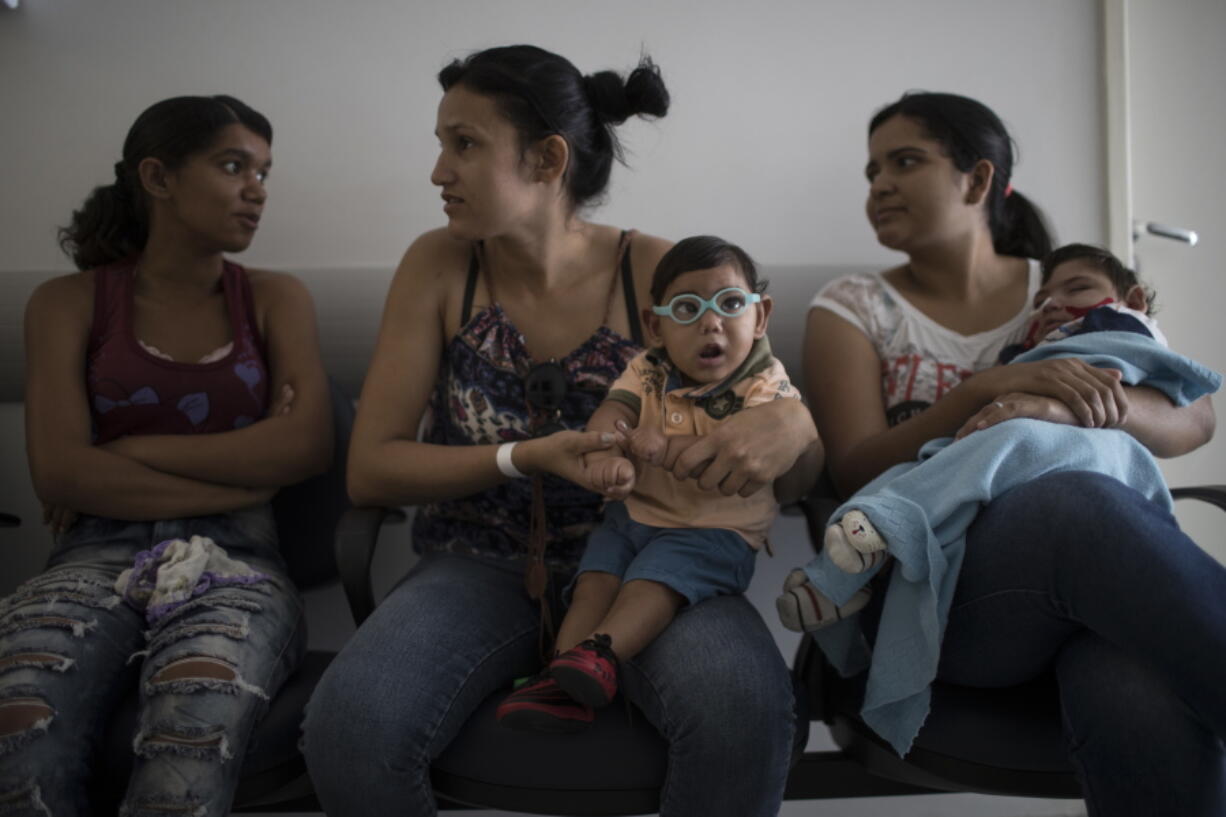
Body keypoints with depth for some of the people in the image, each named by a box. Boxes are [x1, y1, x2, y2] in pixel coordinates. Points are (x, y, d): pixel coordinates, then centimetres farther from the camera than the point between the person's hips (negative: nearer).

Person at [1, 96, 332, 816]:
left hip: (232, 559, 0)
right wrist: (245, 475, -5)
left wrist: (132, 452, -3)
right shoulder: (68, 304, 12)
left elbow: (309, 447, -3)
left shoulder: (276, 300, 15)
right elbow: (60, 474, -3)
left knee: (195, 734, -35)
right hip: (98, 556, 1)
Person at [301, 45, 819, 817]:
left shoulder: (653, 270, -6)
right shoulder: (440, 265, -2)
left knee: (744, 708, -32)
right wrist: (528, 458, -18)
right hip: (482, 567, 1)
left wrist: (789, 429, -25)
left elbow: (810, 457, 1)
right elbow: (369, 469, -3)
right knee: (349, 725, -28)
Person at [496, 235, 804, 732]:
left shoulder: (764, 386, -8)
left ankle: (600, 653, -43)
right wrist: (605, 456, -36)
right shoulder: (648, 374, 5)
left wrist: (668, 447, -34)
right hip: (633, 512, 4)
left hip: (715, 529, -4)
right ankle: (563, 684, -27)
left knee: (656, 577, -29)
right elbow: (609, 415, -12)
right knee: (596, 576, -18)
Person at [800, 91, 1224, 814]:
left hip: (1106, 564, 2)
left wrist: (1061, 405, -16)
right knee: (1083, 504, -36)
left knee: (1149, 712, -38)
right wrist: (993, 387, -16)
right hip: (934, 587, -1)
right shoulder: (854, 308, 12)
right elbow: (857, 470, -1)